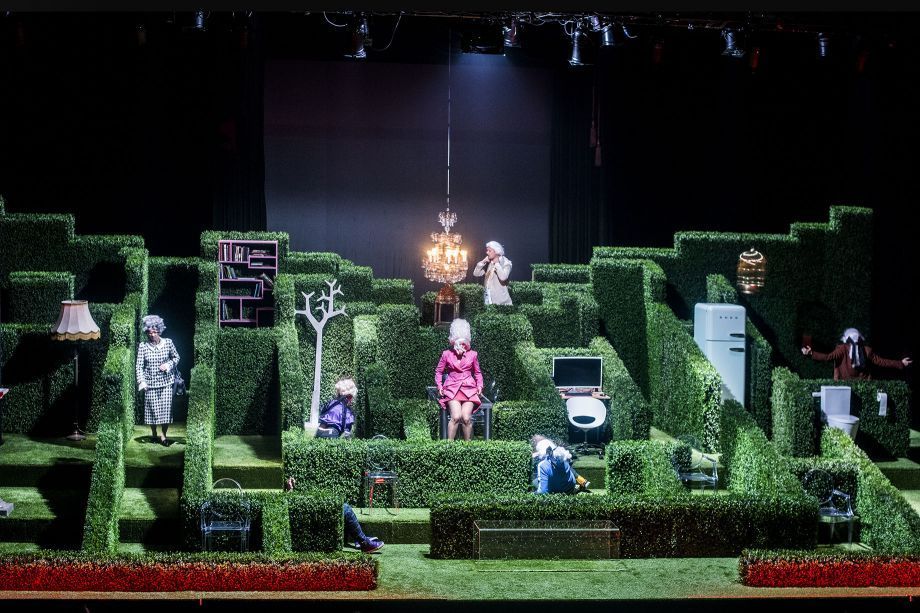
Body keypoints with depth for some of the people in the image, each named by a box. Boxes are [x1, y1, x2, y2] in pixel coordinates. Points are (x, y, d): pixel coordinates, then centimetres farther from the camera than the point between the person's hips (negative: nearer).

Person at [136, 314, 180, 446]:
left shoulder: (168, 343, -3)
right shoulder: (143, 346, -5)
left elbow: (176, 357, 11)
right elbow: (139, 365, -5)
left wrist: (168, 365, -8)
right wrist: (141, 381, -17)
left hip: (166, 382, 0)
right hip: (150, 383, 0)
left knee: (166, 408, -2)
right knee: (152, 409, 6)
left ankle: (163, 435, 12)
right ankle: (153, 433, 27)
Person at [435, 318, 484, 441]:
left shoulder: (472, 355, 7)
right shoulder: (446, 354, 4)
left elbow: (477, 373, 20)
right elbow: (438, 372, 14)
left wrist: (479, 386, 7)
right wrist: (439, 386, 1)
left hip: (469, 389, 1)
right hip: (452, 389, -1)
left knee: (466, 417, -19)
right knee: (456, 416, -23)